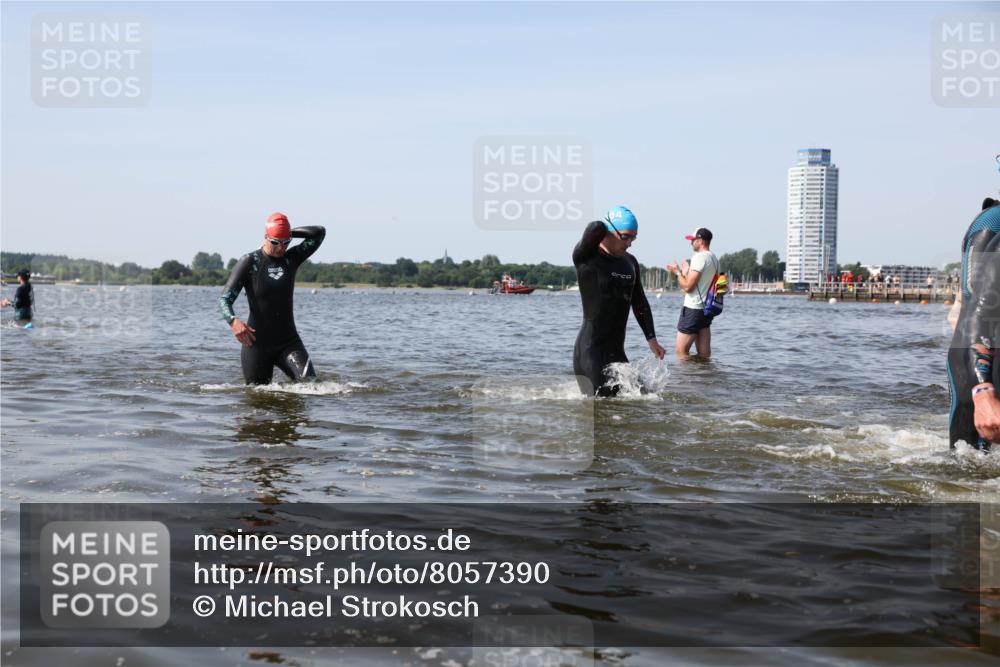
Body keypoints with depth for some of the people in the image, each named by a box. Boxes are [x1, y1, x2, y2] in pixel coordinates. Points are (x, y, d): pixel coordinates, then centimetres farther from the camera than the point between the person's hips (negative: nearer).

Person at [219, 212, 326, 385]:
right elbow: (224, 299, -10)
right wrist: (233, 321, -30)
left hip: (288, 342, 2)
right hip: (257, 343, -2)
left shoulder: (291, 258, 5)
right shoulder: (249, 262, -6)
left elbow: (319, 233, -3)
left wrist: (288, 233, -1)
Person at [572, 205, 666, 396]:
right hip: (591, 352, -7)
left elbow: (639, 302, 18)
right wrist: (599, 229, -4)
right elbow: (596, 228, -28)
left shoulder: (630, 262, 13)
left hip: (617, 352, 8)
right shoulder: (585, 257, -9)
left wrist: (651, 338, 11)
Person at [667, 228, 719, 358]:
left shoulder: (699, 257, -15)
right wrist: (686, 272, 23)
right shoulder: (714, 258, 14)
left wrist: (677, 272, -3)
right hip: (707, 308, 9)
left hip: (693, 308, -9)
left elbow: (688, 287, -18)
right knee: (704, 354, 8)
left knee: (681, 350, -6)